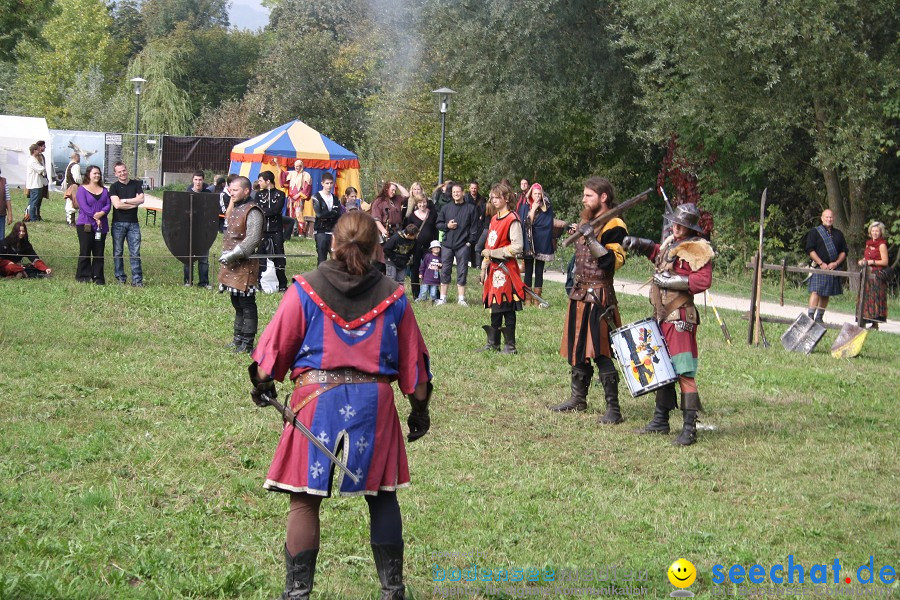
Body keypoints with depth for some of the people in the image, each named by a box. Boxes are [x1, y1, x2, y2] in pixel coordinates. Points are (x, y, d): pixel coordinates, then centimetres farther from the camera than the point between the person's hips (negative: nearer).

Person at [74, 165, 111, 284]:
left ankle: (98, 277, 7)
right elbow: (84, 206, -10)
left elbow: (108, 205, 4)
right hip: (85, 225, -4)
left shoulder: (104, 191, 15)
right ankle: (83, 276, 2)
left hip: (101, 225, 4)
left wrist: (101, 213, -16)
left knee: (99, 252, 4)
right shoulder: (82, 190, 0)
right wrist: (95, 217, -17)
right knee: (85, 252, -3)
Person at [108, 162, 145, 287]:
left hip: (133, 223, 1)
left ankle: (137, 280, -2)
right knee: (118, 253, 4)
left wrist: (124, 200, -8)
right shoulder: (114, 187, 2)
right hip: (118, 223, -1)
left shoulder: (136, 184, 8)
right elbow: (117, 204, -12)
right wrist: (134, 203, -7)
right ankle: (120, 279, 12)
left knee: (135, 253, -2)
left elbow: (141, 199, -7)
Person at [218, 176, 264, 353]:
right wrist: (225, 255, 14)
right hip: (232, 265, 10)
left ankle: (247, 343, 1)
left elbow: (252, 240, -22)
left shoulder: (252, 212, -14)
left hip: (245, 265, -10)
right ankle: (238, 338, 27)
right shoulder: (235, 209, 16)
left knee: (247, 305, -4)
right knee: (237, 304, 17)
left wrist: (233, 254, -22)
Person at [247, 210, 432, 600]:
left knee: (305, 500, 5)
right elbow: (412, 359, 9)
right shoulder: (393, 297, 2)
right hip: (374, 402, 2)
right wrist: (420, 407, 20)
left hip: (317, 399, -2)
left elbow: (276, 346, 2)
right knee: (382, 497, 15)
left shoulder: (305, 290, -3)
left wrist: (262, 383, 19)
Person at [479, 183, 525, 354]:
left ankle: (510, 346, 3)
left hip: (505, 268, -8)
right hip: (493, 268, 8)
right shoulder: (494, 219, 16)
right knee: (495, 308, 12)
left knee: (508, 309, -3)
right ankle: (493, 343, 18)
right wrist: (484, 269, 18)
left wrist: (492, 253, -14)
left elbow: (517, 247, -17)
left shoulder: (512, 220, -10)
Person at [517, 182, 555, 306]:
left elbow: (547, 224, -3)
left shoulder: (547, 207, 2)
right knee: (528, 270, 2)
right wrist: (533, 209, -9)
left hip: (541, 243, 0)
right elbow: (525, 223, -4)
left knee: (539, 271, 2)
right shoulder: (525, 207, 4)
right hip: (528, 241, 0)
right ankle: (528, 298, 5)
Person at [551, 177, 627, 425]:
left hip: (599, 296, -9)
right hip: (580, 293, 9)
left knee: (600, 353, -11)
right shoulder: (586, 221, 15)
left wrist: (591, 238, -28)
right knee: (577, 348, 16)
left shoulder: (613, 227, -12)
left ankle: (613, 409, -9)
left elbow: (611, 261, -24)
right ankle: (578, 398, 29)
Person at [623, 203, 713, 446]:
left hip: (680, 318, -9)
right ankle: (660, 420, 29)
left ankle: (690, 429, -10)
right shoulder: (670, 242, 14)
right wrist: (639, 244, 18)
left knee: (685, 373, -11)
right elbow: (658, 253, 35)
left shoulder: (697, 249, -12)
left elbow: (703, 281, -23)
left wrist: (670, 280, -20)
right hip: (662, 316, 9)